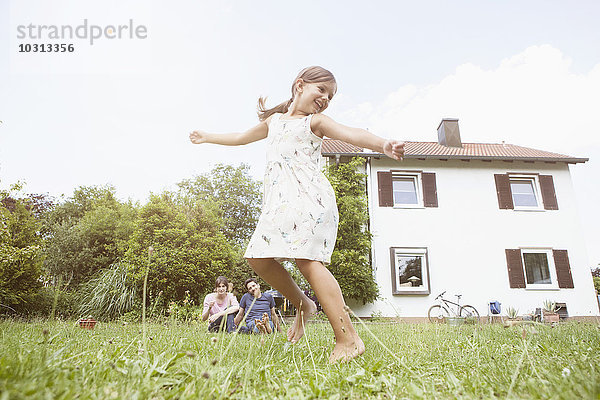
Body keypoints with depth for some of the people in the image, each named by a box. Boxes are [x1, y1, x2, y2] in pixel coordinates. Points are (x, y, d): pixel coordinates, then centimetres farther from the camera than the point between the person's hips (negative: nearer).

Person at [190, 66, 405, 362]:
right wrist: (207, 137, 52)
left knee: (307, 260, -19)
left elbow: (350, 134, -9)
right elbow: (241, 137, 41)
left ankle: (348, 339, -17)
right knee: (258, 258, -1)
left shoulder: (316, 121, 10)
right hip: (278, 200, 6)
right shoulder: (274, 121, 27)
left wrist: (382, 145, -29)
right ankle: (303, 305, 18)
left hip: (308, 195, -6)